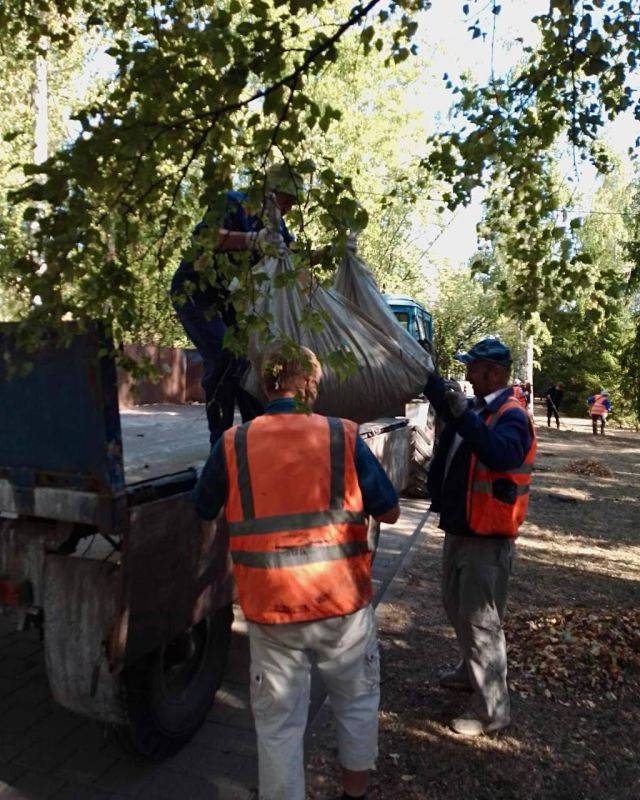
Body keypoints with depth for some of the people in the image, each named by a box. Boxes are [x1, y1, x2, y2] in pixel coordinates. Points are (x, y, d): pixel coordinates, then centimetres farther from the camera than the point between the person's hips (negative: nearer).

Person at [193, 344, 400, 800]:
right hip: (343, 606, 1)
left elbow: (205, 511, 11)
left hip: (270, 610, 0)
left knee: (279, 726, 18)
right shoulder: (343, 438, -8)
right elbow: (389, 512, 0)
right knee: (358, 704, 26)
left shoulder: (232, 445, -5)